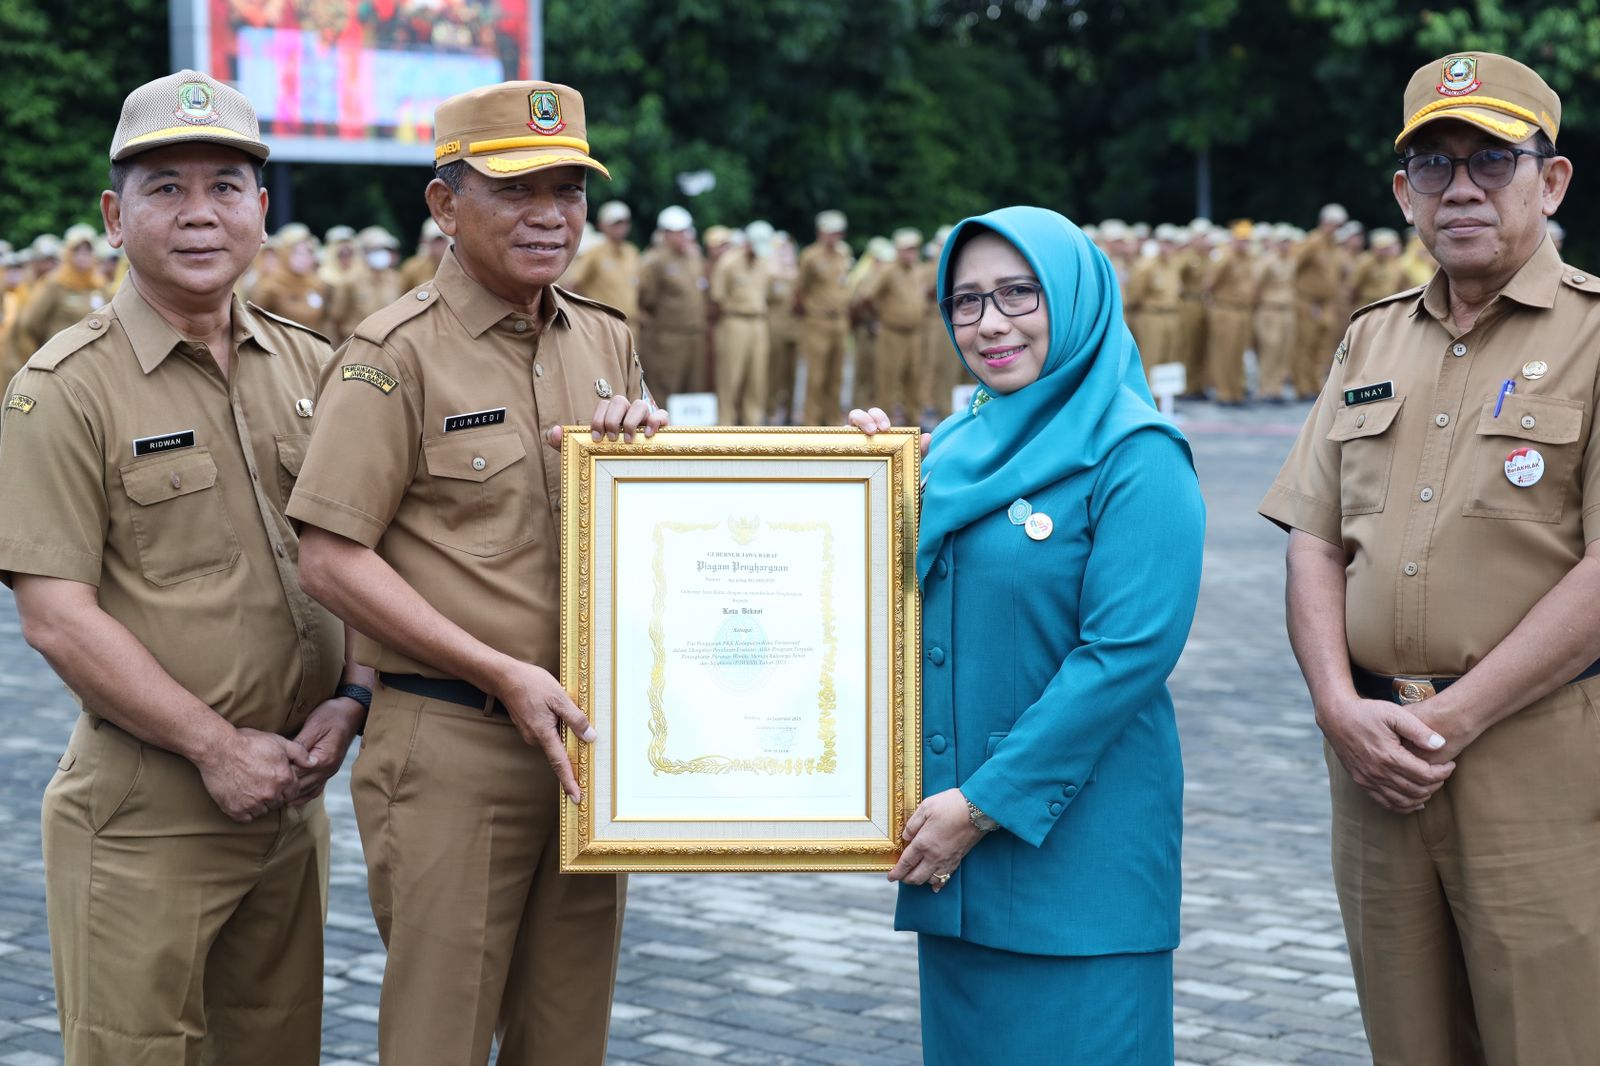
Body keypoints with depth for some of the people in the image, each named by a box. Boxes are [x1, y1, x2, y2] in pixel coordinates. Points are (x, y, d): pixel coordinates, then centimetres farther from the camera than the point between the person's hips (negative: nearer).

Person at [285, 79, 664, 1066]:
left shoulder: (606, 343, 12)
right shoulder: (397, 355, -8)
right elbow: (333, 561, -13)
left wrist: (645, 436, -2)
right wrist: (503, 674, -17)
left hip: (585, 735, 6)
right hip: (450, 750, -6)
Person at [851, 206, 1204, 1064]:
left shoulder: (1135, 457, -10)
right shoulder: (956, 446, 12)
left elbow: (1128, 652, -18)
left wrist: (988, 803, -17)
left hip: (1079, 838, -7)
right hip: (949, 837, 7)